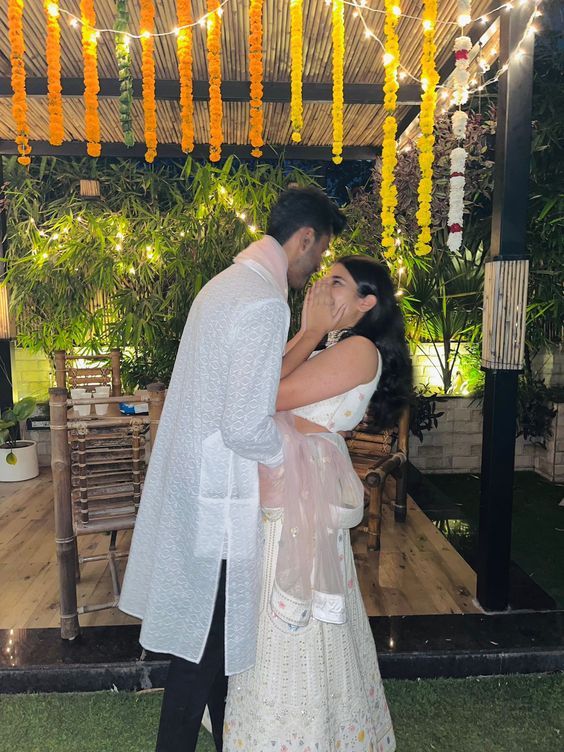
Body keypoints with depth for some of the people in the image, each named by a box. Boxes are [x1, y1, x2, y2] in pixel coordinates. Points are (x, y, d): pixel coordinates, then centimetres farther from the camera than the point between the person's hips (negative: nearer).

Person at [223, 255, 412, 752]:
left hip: (305, 486, -9)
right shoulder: (334, 346, 14)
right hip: (286, 480, 9)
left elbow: (272, 395, -21)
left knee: (292, 611, 6)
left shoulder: (359, 349, -15)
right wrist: (310, 332, 2)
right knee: (282, 610, 21)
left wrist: (311, 331, -14)